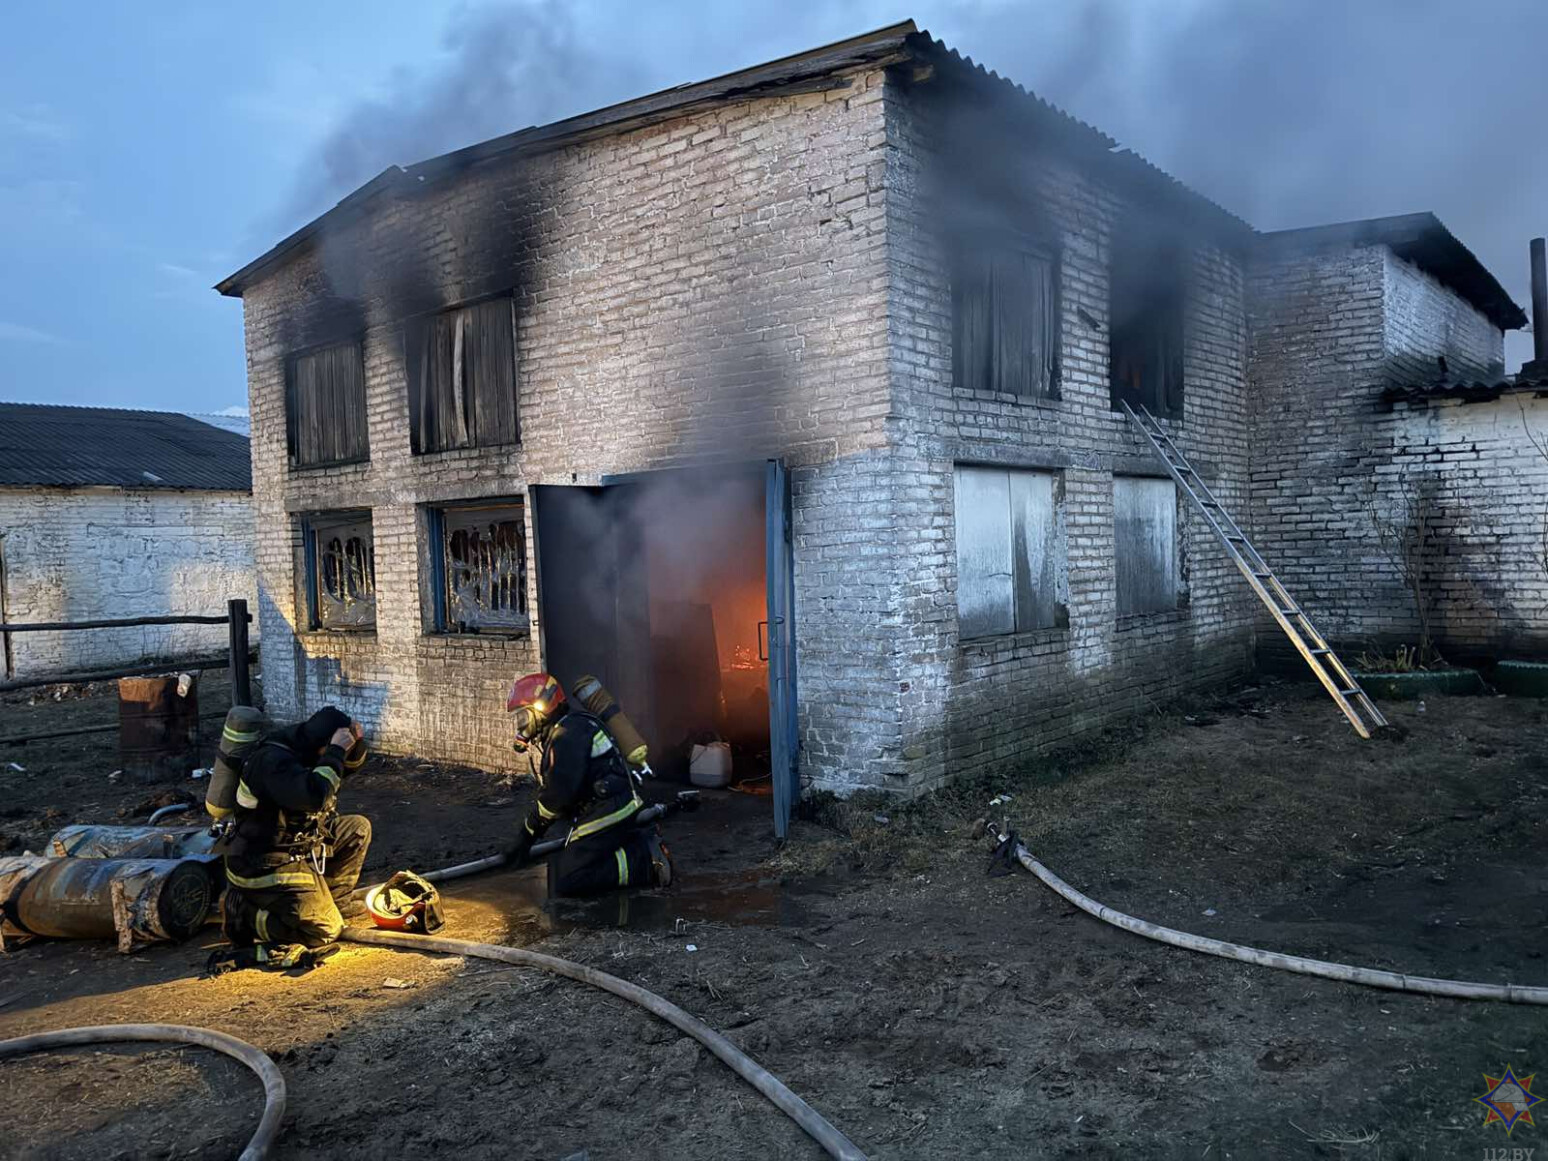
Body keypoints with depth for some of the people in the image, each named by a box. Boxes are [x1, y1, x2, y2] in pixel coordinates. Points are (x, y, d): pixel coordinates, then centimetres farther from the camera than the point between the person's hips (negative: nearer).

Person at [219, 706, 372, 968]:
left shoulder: (303, 747, 2)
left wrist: (354, 742, -7)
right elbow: (313, 796, -42)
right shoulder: (273, 760, -26)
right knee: (326, 931, -10)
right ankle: (248, 915, 0)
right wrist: (336, 751, -33)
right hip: (265, 867, -10)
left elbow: (352, 764, 15)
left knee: (358, 828, 8)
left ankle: (332, 900, 16)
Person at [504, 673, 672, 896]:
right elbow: (551, 792, 21)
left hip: (608, 811, -10)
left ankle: (646, 860, -12)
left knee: (567, 882, -12)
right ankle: (642, 841, 13)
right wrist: (526, 837, 18)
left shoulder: (568, 734, -16)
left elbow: (560, 794, -22)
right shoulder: (557, 734, 18)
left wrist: (528, 833, -6)